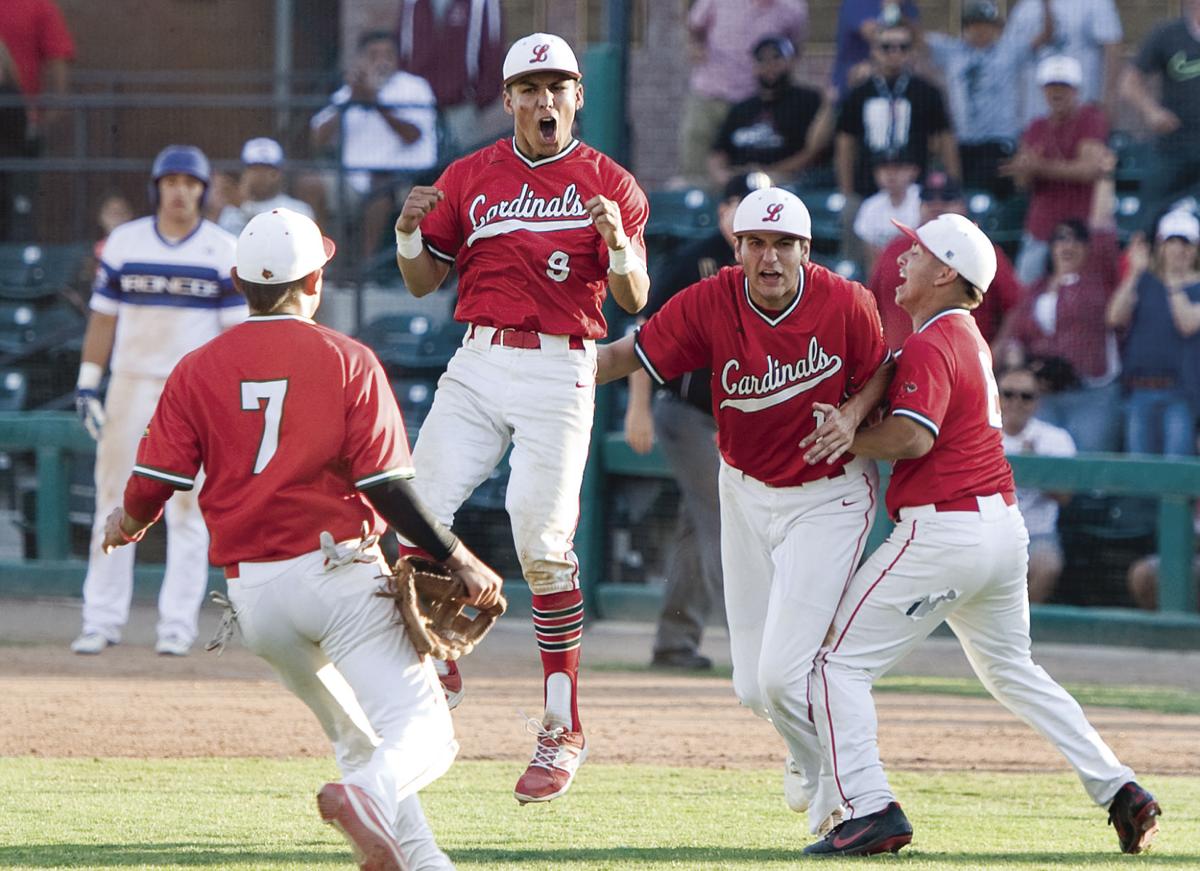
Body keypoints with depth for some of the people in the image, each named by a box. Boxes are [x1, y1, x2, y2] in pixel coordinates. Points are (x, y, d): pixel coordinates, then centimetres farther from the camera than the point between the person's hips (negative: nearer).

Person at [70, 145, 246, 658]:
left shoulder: (224, 252, 1)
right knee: (112, 500, 1)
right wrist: (88, 382, 3)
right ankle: (102, 619, 5)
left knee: (187, 507, -2)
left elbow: (237, 327, 1)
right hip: (130, 383, 2)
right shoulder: (124, 243, 6)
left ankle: (178, 624, 1)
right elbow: (103, 317, 9)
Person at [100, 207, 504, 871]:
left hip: (252, 592, 4)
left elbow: (151, 485, 1)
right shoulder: (348, 360, -1)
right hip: (340, 574, -4)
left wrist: (127, 524, 23)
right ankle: (367, 794, -39)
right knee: (423, 731, -9)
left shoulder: (198, 370, 5)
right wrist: (459, 561, -2)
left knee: (357, 736, 21)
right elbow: (387, 487, -8)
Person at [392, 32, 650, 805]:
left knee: (543, 541, -8)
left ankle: (563, 729, -2)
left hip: (560, 371, -3)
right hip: (478, 365, 3)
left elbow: (635, 299, -3)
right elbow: (424, 281, 13)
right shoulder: (469, 177, 11)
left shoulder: (610, 185, 3)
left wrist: (618, 241, -23)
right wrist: (409, 230, -8)